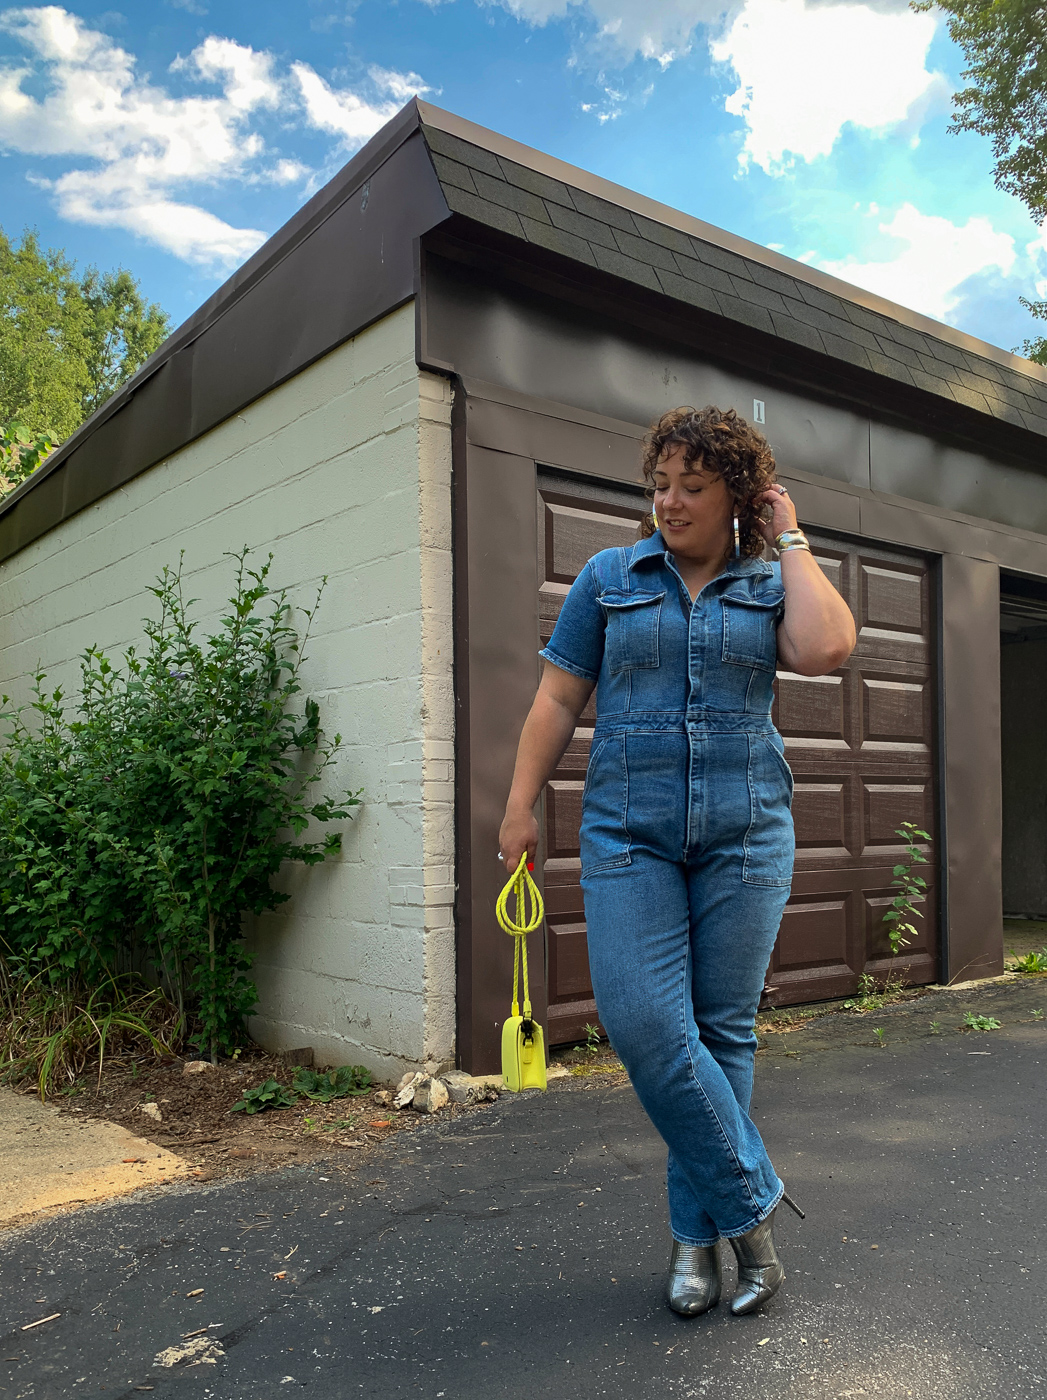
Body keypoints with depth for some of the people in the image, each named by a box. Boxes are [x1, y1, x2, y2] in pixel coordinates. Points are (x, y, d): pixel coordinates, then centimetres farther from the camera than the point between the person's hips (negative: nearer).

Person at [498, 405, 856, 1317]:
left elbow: (827, 648, -15)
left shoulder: (771, 586, 8)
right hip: (628, 832, 0)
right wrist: (522, 805, 2)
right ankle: (751, 1205, 9)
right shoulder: (608, 578, 7)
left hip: (745, 831, 1)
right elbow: (559, 699, 7)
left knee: (723, 1030, 5)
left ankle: (701, 1231, 24)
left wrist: (790, 539, -3)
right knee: (644, 1023, -11)